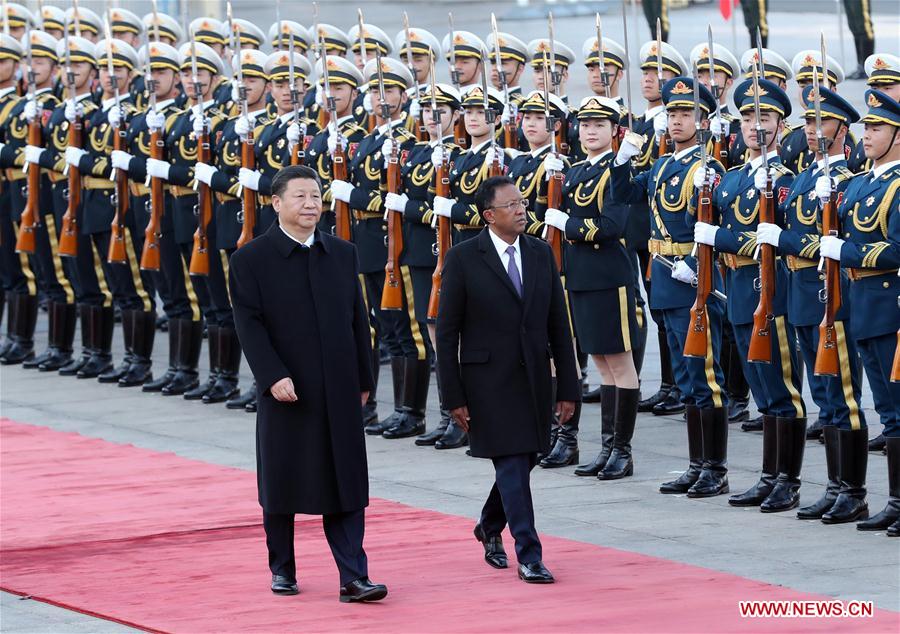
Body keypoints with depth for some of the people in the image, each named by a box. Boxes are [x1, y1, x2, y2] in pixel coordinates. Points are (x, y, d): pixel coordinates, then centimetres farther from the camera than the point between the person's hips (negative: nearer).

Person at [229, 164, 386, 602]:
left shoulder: (342, 254, 9)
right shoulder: (251, 260, -4)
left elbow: (357, 320, 12)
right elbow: (249, 324, -9)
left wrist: (363, 380, 10)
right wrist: (273, 376, -19)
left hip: (339, 393, 3)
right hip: (286, 392, -3)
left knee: (346, 484, -2)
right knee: (282, 484, 8)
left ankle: (354, 578, -4)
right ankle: (282, 569, 23)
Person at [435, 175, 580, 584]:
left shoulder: (541, 254, 6)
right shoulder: (464, 259, -7)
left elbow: (558, 323, 8)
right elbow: (447, 331, -5)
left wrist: (568, 387, 4)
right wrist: (453, 396, -9)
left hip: (534, 378, 5)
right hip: (489, 381, -5)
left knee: (524, 460, 11)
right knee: (512, 466, -8)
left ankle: (490, 527, 38)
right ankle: (529, 557, -4)